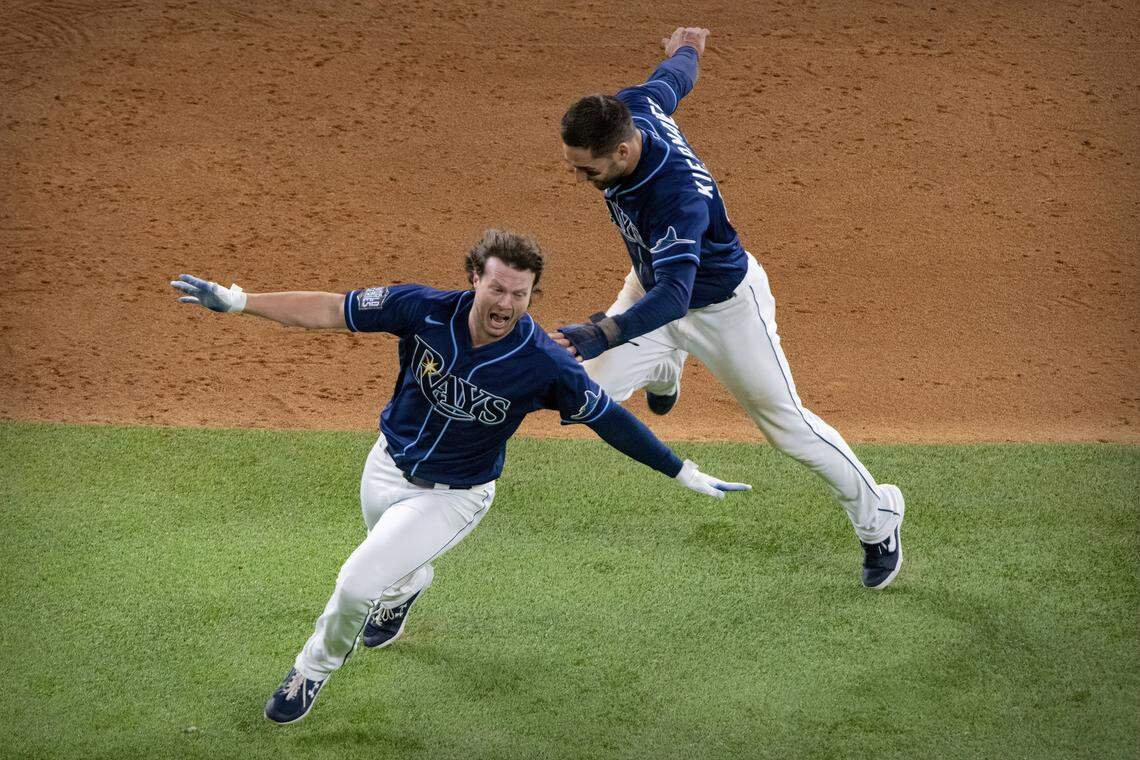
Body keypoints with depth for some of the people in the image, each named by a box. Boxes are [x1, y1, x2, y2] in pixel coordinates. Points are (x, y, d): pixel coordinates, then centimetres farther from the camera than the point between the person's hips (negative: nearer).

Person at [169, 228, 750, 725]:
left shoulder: (544, 365, -29)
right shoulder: (425, 311, -24)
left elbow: (609, 418, -17)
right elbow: (331, 311, -18)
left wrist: (683, 472, -14)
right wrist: (236, 301, -24)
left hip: (454, 496, -3)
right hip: (388, 467, 3)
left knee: (359, 583, -13)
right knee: (396, 566, 28)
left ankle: (315, 669, 18)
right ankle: (409, 584, 68)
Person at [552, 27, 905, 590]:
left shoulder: (677, 195, -44)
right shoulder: (629, 108, -23)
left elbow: (673, 297, -53)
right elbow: (673, 78, 1)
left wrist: (603, 335, -69)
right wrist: (687, 48, 25)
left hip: (723, 304, -7)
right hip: (655, 282, 7)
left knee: (785, 423, 5)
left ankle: (877, 518, 27)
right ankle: (665, 369, 34)